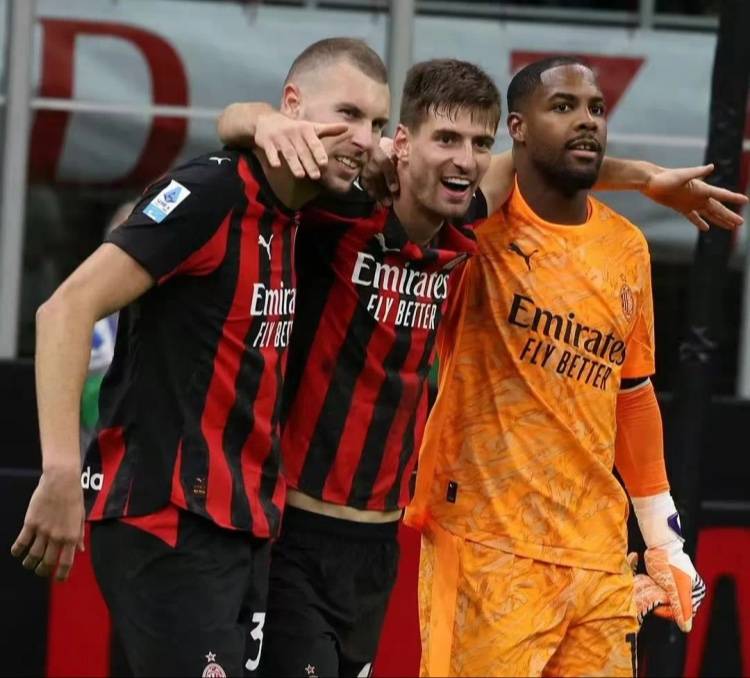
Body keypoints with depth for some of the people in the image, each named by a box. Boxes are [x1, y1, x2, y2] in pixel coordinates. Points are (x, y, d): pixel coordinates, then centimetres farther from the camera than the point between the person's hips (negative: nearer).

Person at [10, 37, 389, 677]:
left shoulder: (290, 216, 11)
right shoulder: (209, 193, -14)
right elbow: (66, 310, -19)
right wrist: (62, 474, -26)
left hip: (245, 528, 9)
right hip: (167, 526, -9)